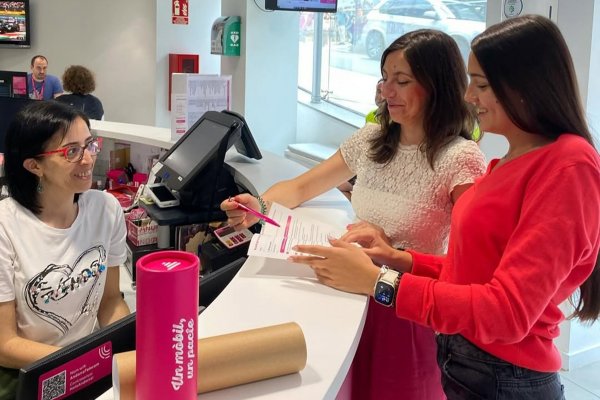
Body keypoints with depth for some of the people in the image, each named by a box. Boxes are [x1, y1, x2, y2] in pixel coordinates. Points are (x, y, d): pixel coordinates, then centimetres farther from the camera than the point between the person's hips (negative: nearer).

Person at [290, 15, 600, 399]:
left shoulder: (568, 167, -19)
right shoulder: (514, 160, 8)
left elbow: (508, 311, -25)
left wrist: (377, 281, -25)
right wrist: (399, 259, -2)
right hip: (462, 360, 8)